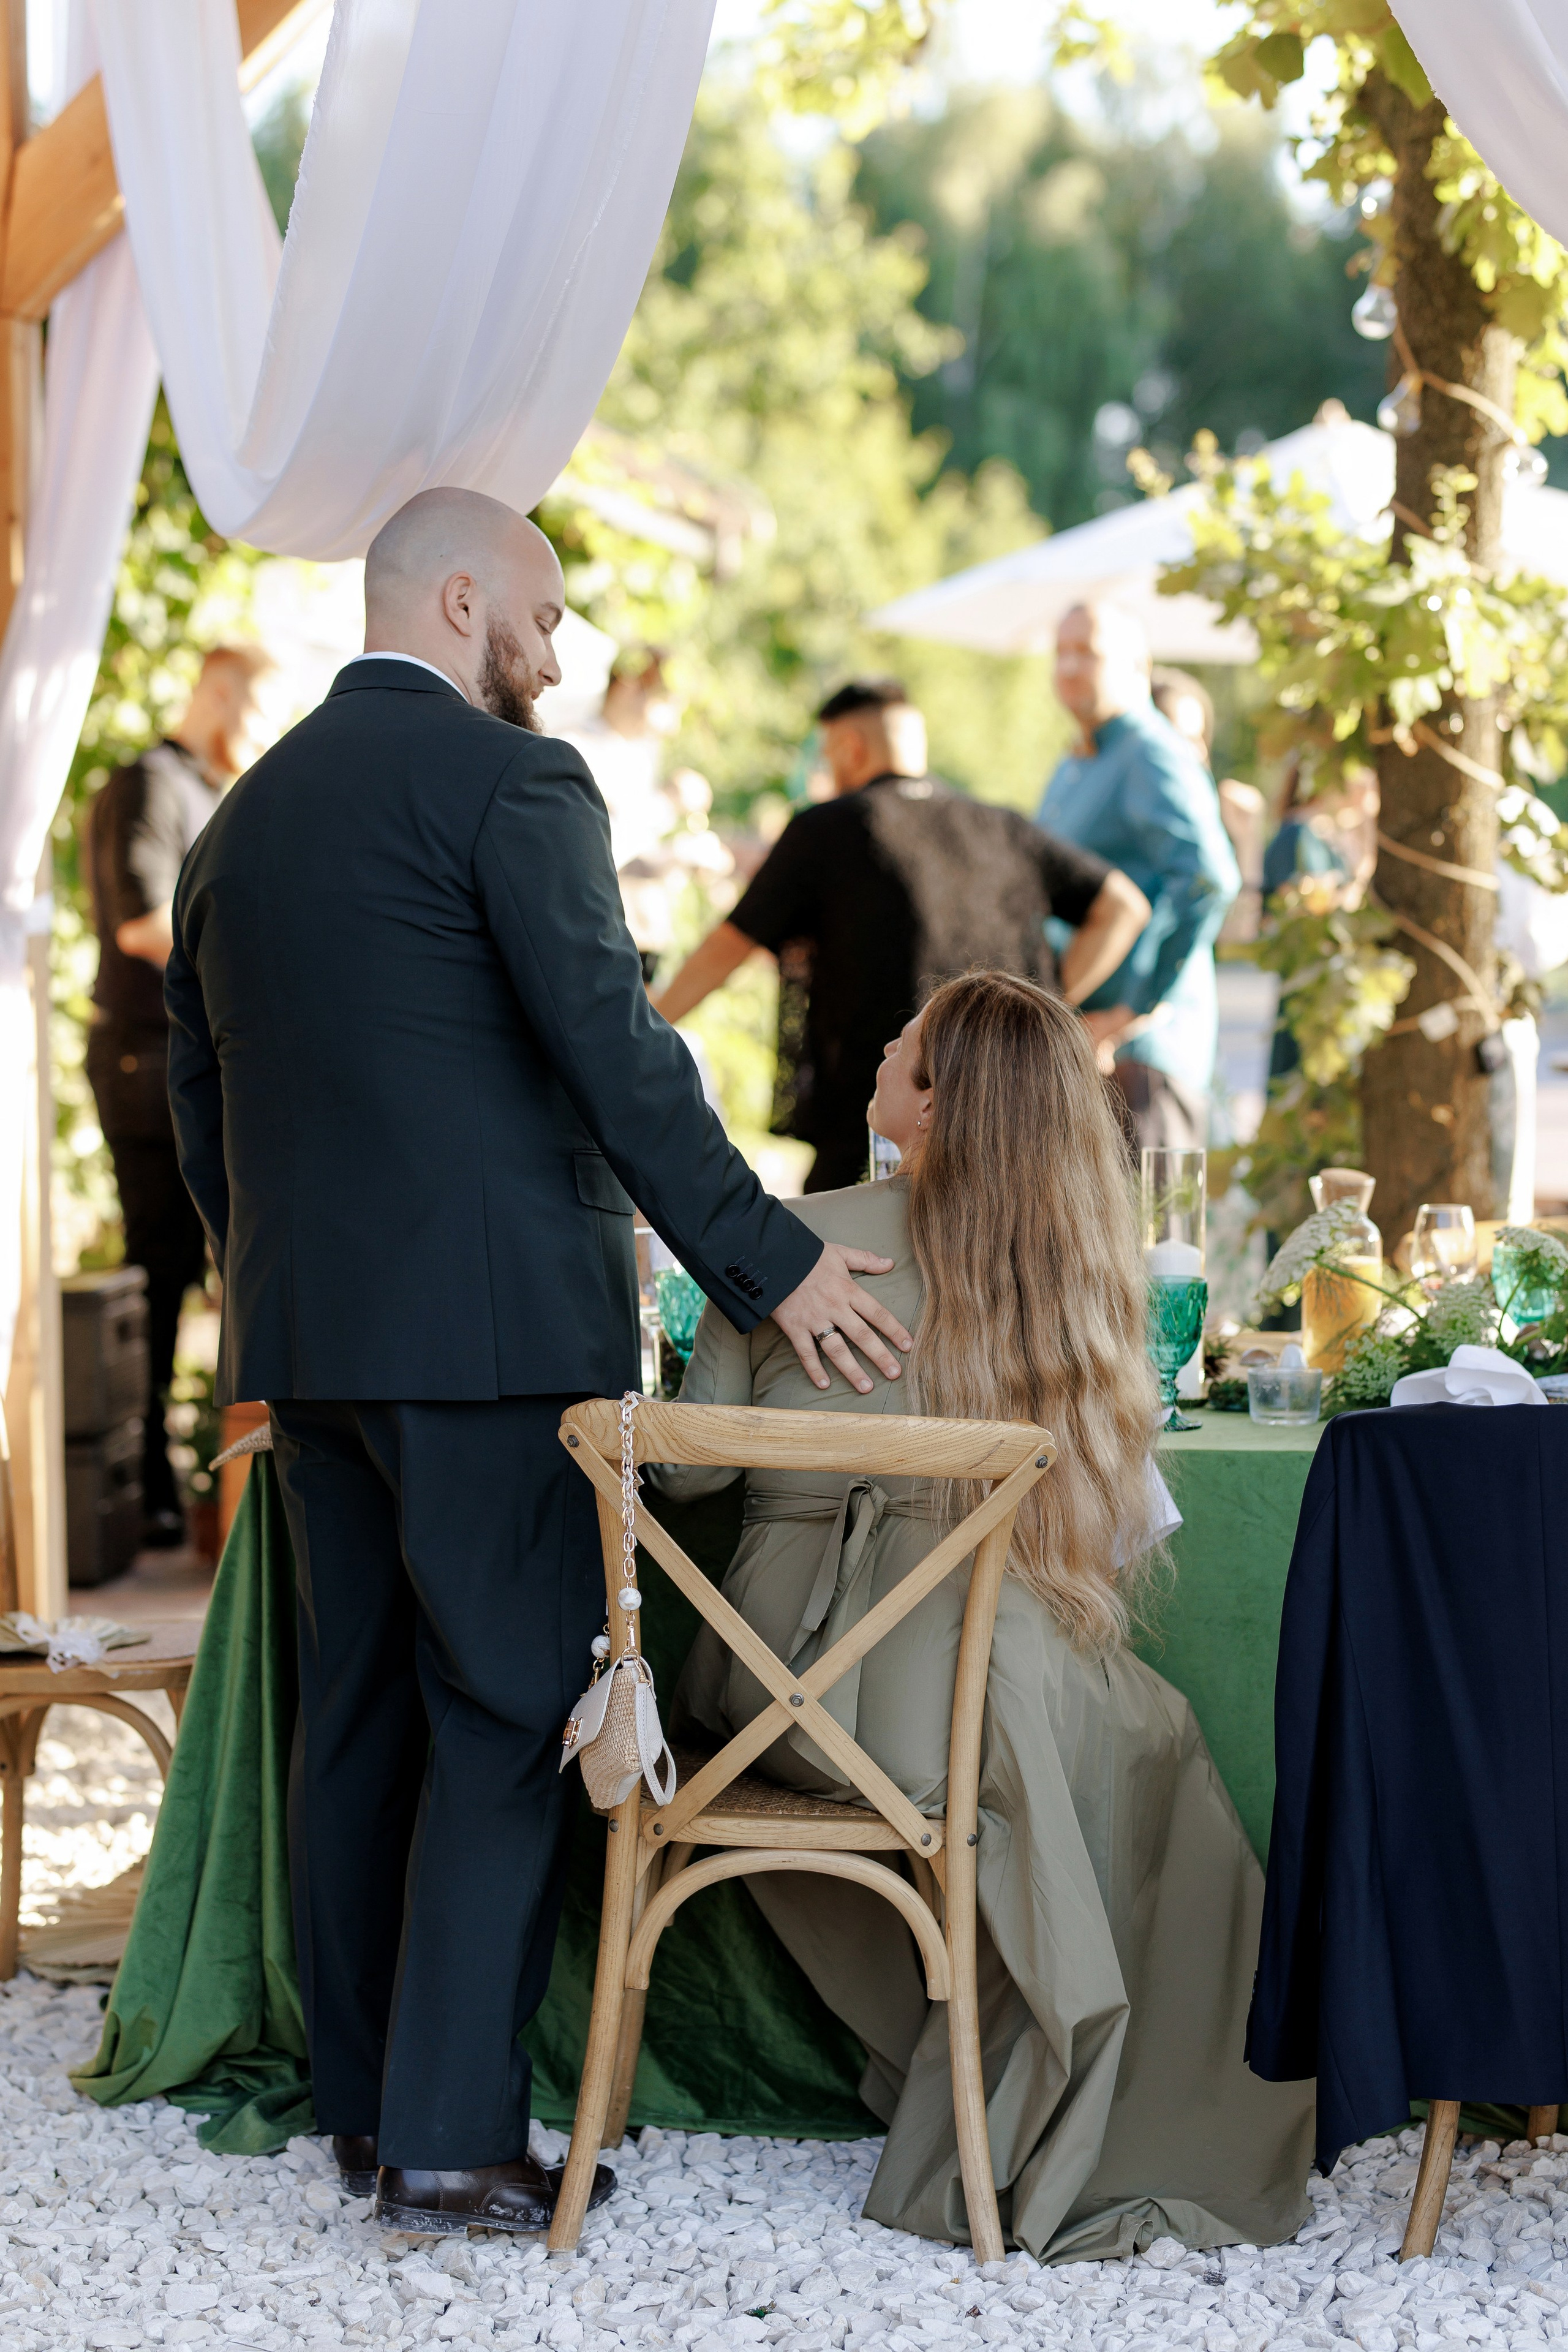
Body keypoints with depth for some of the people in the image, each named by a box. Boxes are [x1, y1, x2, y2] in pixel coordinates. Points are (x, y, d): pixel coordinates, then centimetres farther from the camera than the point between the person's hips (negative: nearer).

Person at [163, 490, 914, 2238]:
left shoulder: (242, 817, 16)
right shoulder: (508, 781, -8)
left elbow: (199, 1104, 19)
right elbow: (612, 1049, -15)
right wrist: (764, 1262, -12)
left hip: (303, 1335, 8)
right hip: (489, 1324, -8)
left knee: (356, 1715, 12)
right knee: (508, 1716, -4)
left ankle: (364, 2104, 18)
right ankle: (452, 2136, -5)